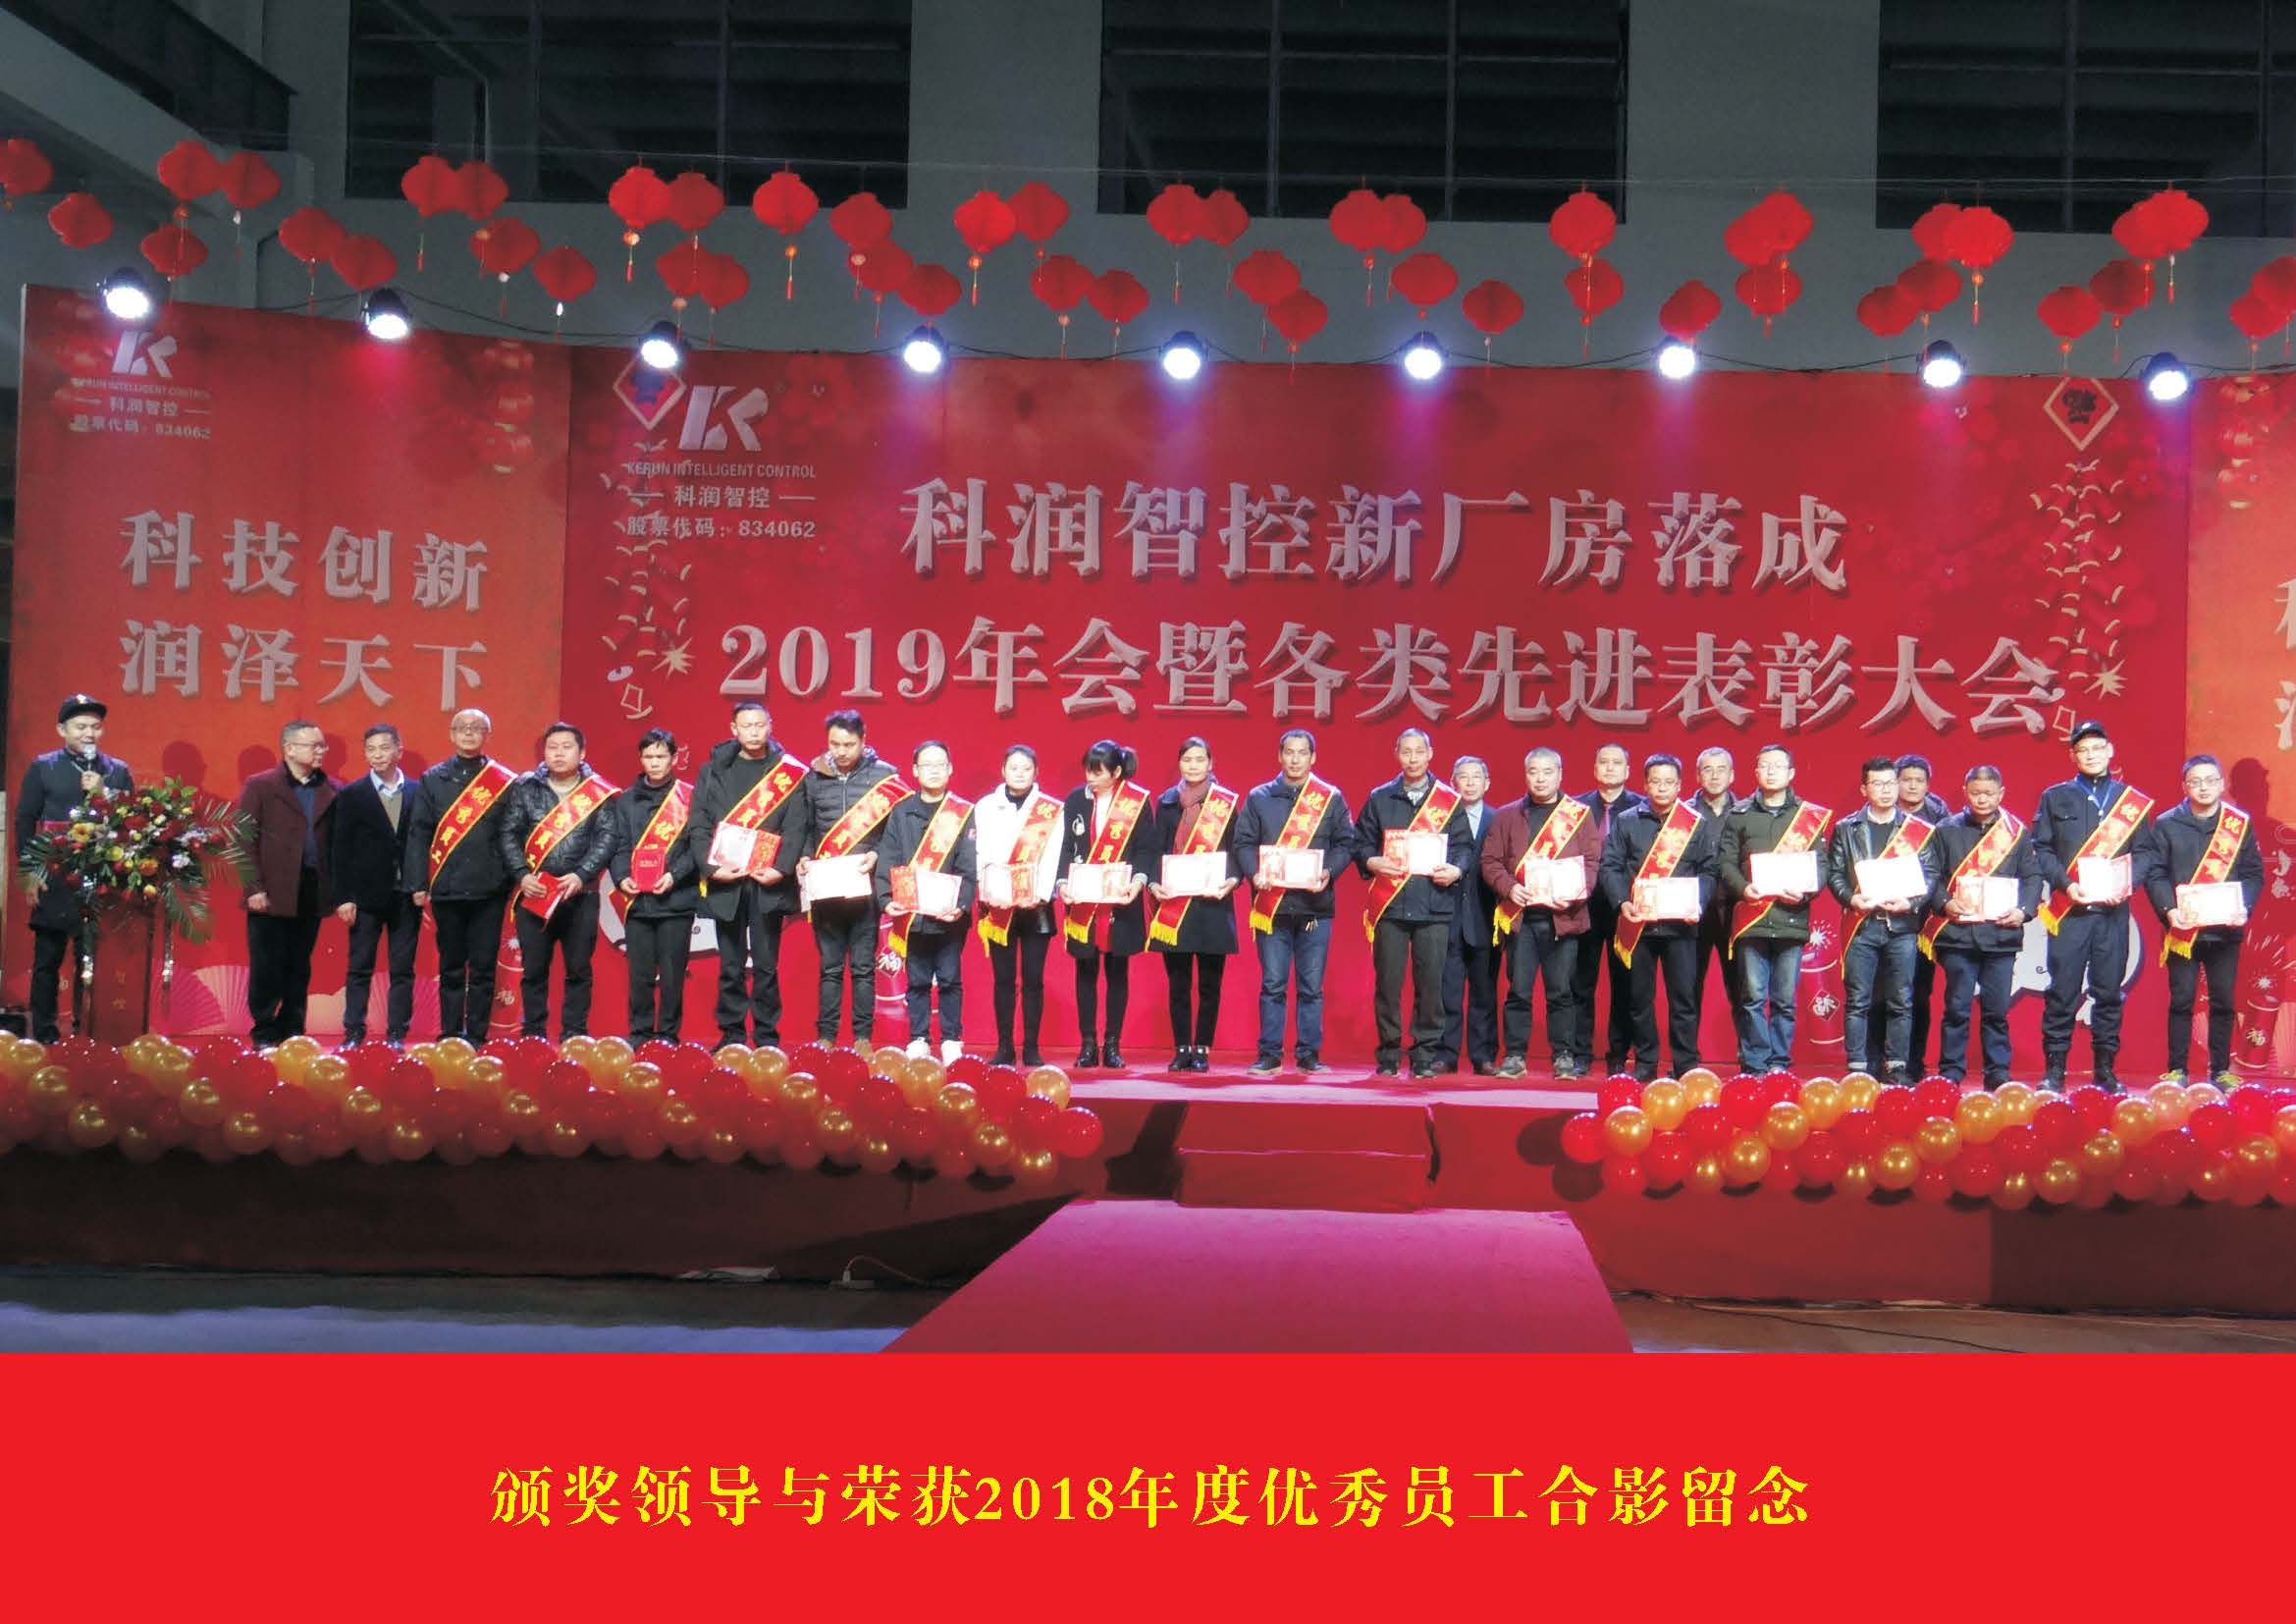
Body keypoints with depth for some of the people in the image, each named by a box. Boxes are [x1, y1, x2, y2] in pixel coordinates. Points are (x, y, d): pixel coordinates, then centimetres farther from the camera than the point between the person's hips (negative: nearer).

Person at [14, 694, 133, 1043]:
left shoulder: (118, 771, 10)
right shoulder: (43, 767, 5)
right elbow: (25, 821, 3)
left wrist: (104, 794, -8)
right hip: (55, 880, -1)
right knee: (47, 960, 2)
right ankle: (45, 1036, 8)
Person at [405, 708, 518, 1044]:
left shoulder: (505, 782, 6)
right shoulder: (432, 780, 9)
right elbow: (418, 835, 7)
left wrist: (513, 879, -3)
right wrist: (418, 884, 0)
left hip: (489, 890, -1)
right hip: (446, 888, 1)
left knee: (483, 967, 1)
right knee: (451, 967, 6)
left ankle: (477, 1038, 6)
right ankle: (450, 1038, 11)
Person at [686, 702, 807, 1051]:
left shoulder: (789, 772, 6)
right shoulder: (713, 770, 9)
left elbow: (795, 827, 0)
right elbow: (697, 826, 5)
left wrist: (781, 868, -13)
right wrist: (711, 866, -9)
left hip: (767, 881, -1)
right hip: (725, 880, 1)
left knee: (766, 964, 0)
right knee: (731, 966, 5)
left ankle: (767, 1037, 5)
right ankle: (731, 1035, 10)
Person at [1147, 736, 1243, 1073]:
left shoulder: (1227, 802, 5)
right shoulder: (1167, 802, 10)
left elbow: (1236, 850, 4)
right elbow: (1157, 850, 9)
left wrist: (1232, 880, -15)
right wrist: (1153, 883, -8)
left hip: (1212, 903, -1)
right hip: (1173, 903, 2)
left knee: (1209, 983, 1)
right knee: (1178, 983, 3)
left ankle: (1202, 1049, 8)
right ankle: (1181, 1049, 10)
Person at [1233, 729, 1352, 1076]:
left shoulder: (1331, 798, 9)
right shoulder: (1259, 798, 9)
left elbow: (1345, 842, 7)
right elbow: (1244, 842, 7)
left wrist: (1328, 872, -10)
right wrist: (1254, 873, -11)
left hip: (1315, 904, 0)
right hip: (1272, 905, 0)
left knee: (1311, 986, 2)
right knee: (1272, 984, 0)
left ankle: (1309, 1054, 9)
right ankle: (1269, 1054, 5)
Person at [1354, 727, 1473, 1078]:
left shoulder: (1449, 800, 11)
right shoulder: (1379, 798, 12)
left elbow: (1464, 846, 10)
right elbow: (1360, 842, 12)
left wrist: (1456, 870, -10)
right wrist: (1373, 862, -8)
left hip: (1434, 904, 0)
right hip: (1389, 904, 0)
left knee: (1431, 981, -3)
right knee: (1387, 981, -1)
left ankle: (1426, 1053, 6)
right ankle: (1388, 1053, 8)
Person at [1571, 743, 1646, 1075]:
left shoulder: (1641, 808, 3)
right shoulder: (1577, 807, 9)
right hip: (1586, 903, 1)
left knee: (1624, 982, 2)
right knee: (1581, 982, 3)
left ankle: (1619, 1054, 8)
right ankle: (1579, 1054, 8)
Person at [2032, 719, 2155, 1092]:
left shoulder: (2133, 801, 13)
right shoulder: (2055, 798, 10)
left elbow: (2144, 851, 9)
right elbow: (2041, 849, 4)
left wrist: (2129, 884, -9)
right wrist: (2065, 884, -10)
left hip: (2113, 911, 1)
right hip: (2068, 909, -1)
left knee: (2109, 992, 4)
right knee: (2062, 992, -3)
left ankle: (2105, 1069, 11)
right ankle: (2054, 1069, 1)